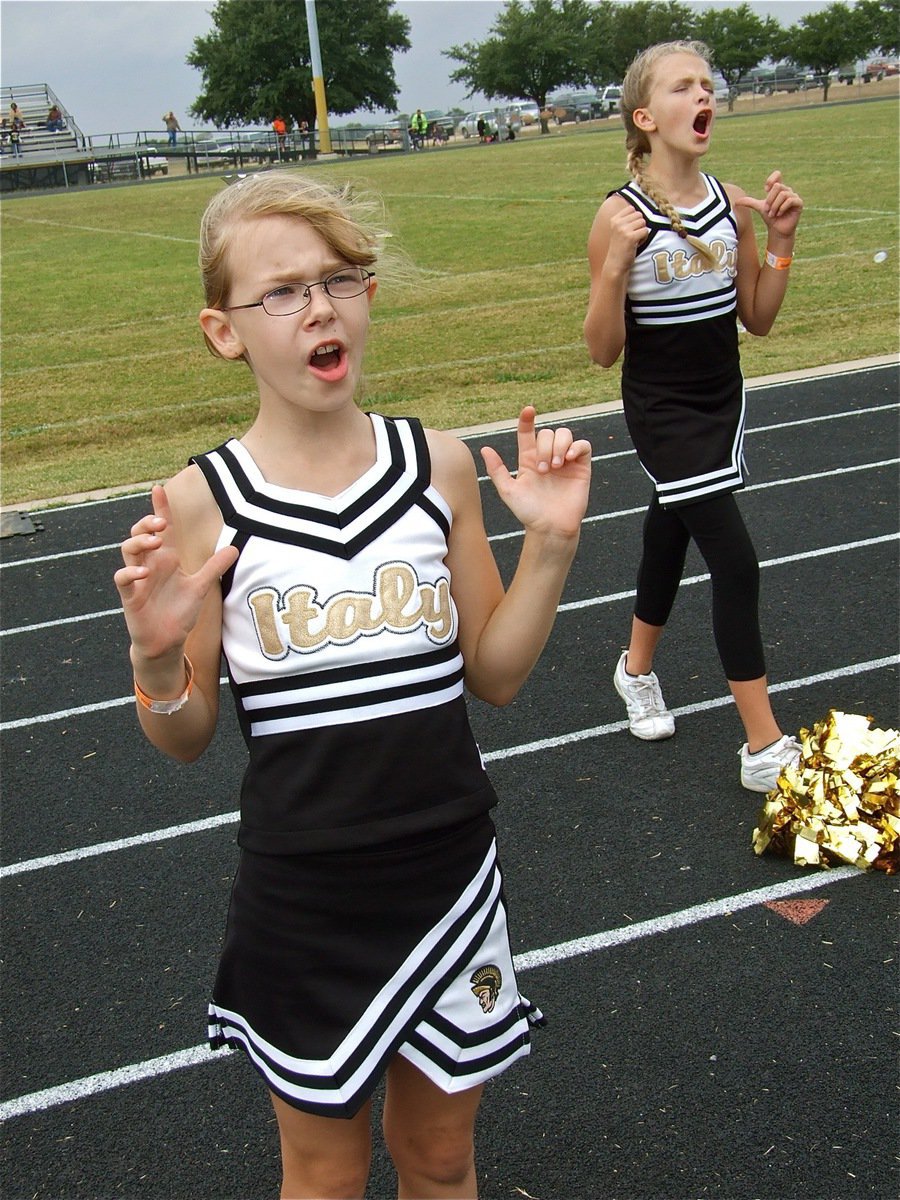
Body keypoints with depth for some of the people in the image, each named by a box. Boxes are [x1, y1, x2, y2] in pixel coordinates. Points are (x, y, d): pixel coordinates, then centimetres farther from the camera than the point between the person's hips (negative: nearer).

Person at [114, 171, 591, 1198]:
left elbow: (494, 674, 1)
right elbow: (187, 739, -5)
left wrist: (550, 543, -10)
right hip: (302, 895, -2)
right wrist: (157, 655, -25)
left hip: (449, 869, 2)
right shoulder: (202, 502, -13)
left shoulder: (437, 465, -6)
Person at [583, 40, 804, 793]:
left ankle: (638, 670, 47)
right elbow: (603, 351, -15)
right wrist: (616, 267, -29)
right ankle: (765, 750, -1)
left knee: (671, 535, 22)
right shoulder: (621, 217, -16)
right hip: (664, 413, -6)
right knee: (735, 563, -12)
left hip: (723, 403, 6)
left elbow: (757, 320, 6)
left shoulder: (732, 204, -1)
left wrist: (781, 241, -6)